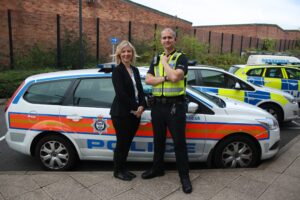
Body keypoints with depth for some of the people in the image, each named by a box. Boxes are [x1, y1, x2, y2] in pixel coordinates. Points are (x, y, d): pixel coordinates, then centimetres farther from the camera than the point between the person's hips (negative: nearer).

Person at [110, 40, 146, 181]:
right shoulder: (117, 70, -8)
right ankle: (117, 171, 22)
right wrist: (135, 108, -14)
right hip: (121, 113, -6)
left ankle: (123, 169, 29)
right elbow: (120, 93, -16)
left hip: (135, 113, 7)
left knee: (128, 142, 14)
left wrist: (141, 106, -7)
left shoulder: (135, 70, 13)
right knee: (122, 143, 4)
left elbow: (140, 90, 10)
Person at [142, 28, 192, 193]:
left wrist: (165, 62, -7)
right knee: (158, 140, 17)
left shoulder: (181, 58, -3)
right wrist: (165, 78, -14)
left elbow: (175, 76, -22)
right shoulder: (156, 59, 12)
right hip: (157, 105, 5)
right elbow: (148, 80, -1)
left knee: (179, 142, 2)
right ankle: (157, 168, 34)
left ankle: (184, 176, 16)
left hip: (175, 105, -5)